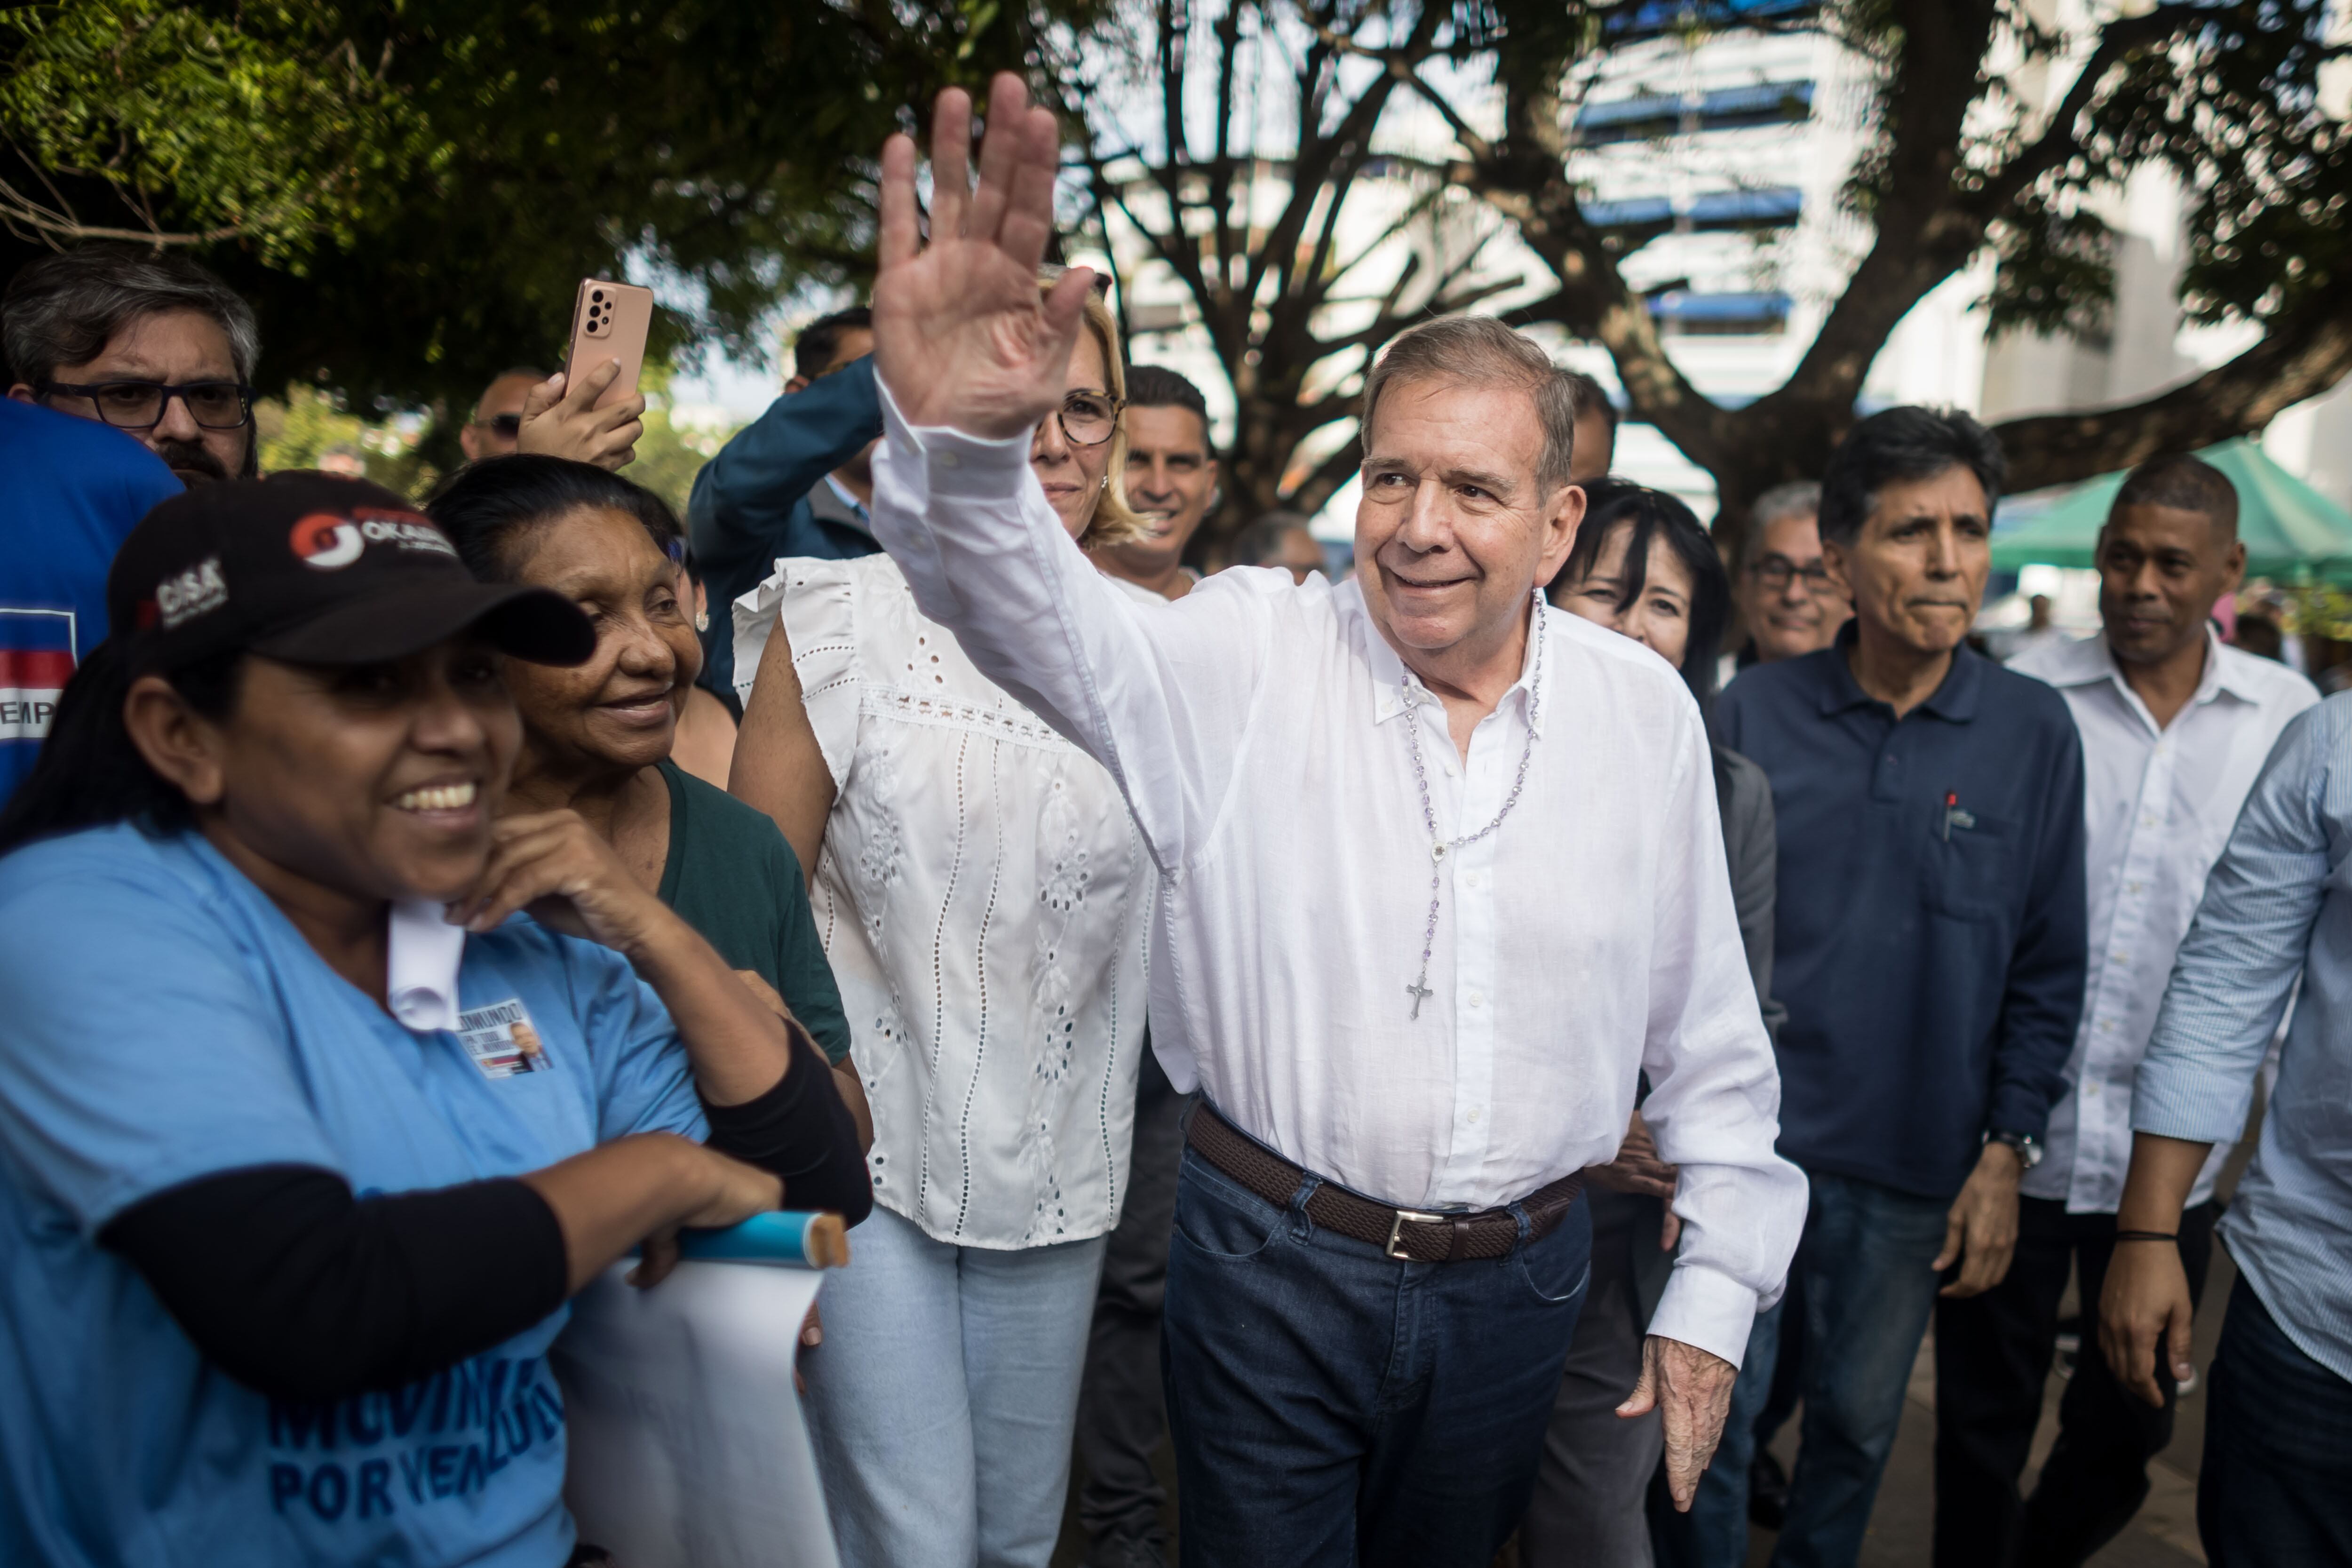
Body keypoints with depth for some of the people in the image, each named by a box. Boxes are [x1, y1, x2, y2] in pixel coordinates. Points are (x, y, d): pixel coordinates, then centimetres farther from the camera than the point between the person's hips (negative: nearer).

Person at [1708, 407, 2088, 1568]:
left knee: (1859, 1425, 18)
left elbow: (2048, 971, 2)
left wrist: (2007, 1151, -1)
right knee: (1713, 1419, 8)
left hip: (1916, 1167, 1)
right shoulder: (1755, 712, -5)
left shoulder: (2034, 731, -3)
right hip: (1749, 1145, -1)